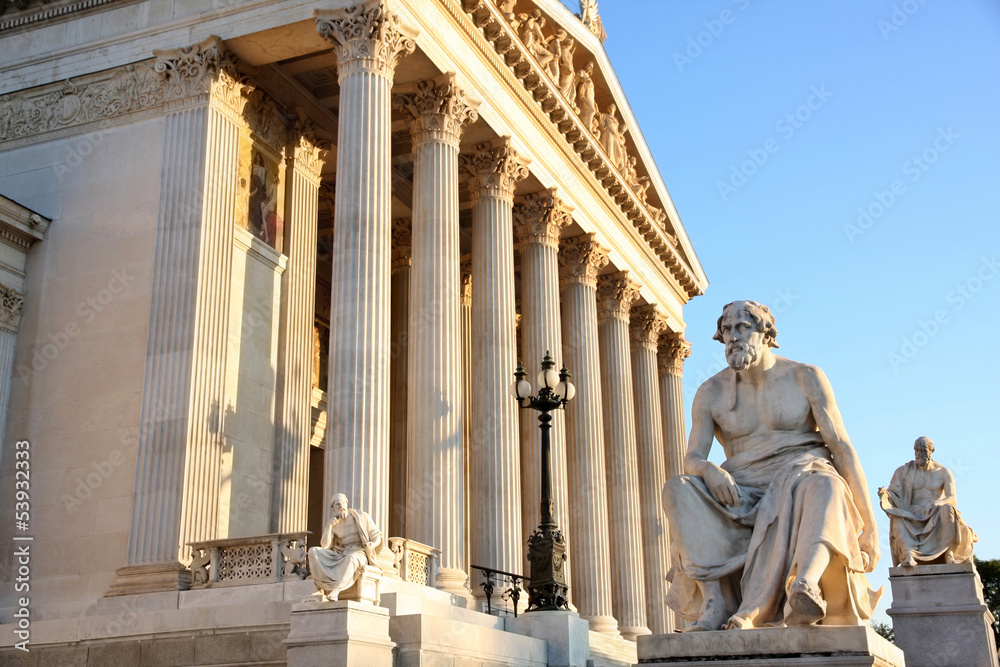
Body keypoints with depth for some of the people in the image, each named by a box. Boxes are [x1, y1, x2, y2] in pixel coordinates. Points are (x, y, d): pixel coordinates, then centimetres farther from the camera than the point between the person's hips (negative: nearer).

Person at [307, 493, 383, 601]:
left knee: (351, 558, -42)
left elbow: (376, 535, 3)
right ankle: (321, 588, -31)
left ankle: (335, 590, -43)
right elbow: (325, 546, -5)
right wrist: (330, 525, -13)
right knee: (313, 551, -19)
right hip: (341, 555, 4)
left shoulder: (362, 516, 1)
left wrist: (372, 544, -20)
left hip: (359, 554, -4)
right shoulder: (333, 524, 7)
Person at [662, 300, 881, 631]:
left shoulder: (806, 378, 2)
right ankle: (715, 601, -39)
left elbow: (842, 446, -3)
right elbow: (692, 459, -1)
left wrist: (869, 521, -10)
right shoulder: (711, 392, 7)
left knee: (822, 485, -39)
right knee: (678, 489, -26)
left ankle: (806, 586, -64)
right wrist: (710, 471, -28)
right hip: (743, 495, 2)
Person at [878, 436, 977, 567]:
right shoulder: (903, 471, 7)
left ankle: (949, 553, -31)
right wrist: (885, 494, -25)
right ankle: (909, 554, -52)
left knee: (947, 509, -34)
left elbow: (952, 499, -8)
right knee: (896, 515, -33)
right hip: (913, 518, 0)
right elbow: (894, 496, 1)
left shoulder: (944, 473, 5)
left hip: (936, 517, 0)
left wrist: (936, 503, -31)